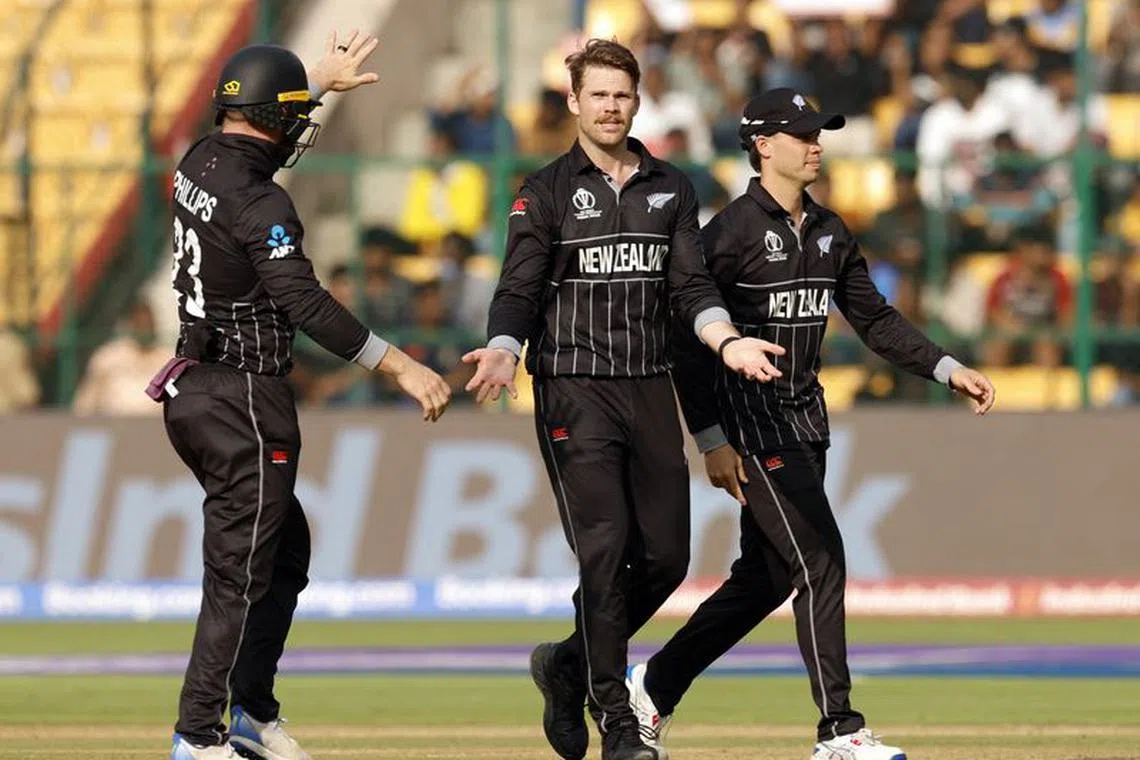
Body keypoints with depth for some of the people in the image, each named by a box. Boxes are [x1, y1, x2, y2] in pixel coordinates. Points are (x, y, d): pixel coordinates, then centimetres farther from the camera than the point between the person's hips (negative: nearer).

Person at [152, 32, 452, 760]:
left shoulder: (199, 164, 7)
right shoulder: (259, 201, -20)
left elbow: (255, 122, 31)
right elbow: (306, 303, -29)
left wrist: (323, 80, 46)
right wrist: (402, 366, -31)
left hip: (193, 391, 10)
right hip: (245, 403, -10)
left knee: (286, 545, 20)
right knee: (241, 571, -4)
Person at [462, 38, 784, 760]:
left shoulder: (672, 188, 13)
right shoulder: (546, 192, 3)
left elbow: (691, 285, 7)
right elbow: (520, 289, -3)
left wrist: (726, 340, -12)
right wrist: (503, 351, -23)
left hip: (651, 390, 4)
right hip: (574, 394, -4)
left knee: (666, 556, 1)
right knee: (605, 551, -13)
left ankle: (571, 664, 24)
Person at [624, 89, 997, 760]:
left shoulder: (830, 232, 12)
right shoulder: (732, 231, -12)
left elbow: (875, 319, 16)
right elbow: (687, 338, -13)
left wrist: (948, 368, 4)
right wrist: (712, 441, -17)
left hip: (806, 421, 8)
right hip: (751, 421, -8)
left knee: (768, 576, 11)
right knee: (820, 560, -13)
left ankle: (658, 685, 26)